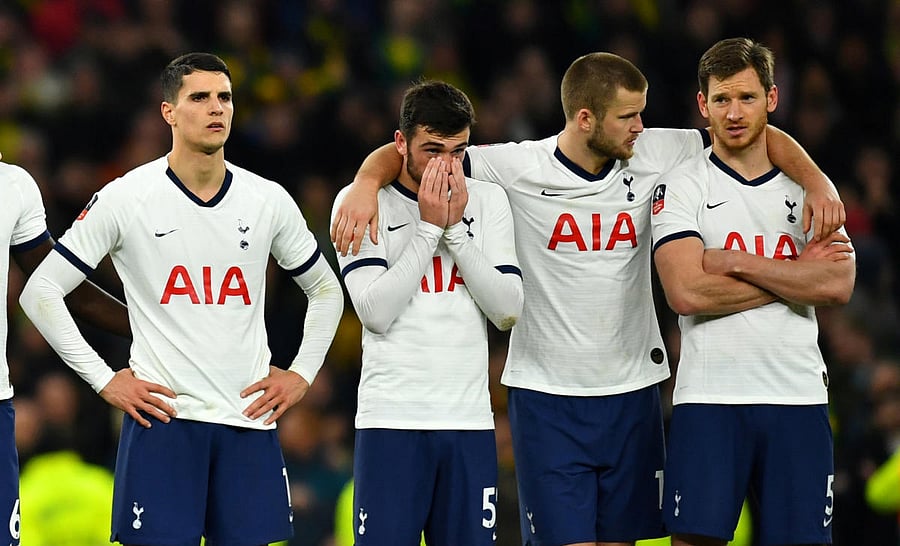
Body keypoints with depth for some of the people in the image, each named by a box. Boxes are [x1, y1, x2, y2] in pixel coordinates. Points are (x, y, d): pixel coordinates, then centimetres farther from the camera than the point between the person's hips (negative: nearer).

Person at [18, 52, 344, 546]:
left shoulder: (269, 200, 6)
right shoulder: (124, 199, -3)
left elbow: (325, 289, 21)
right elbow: (41, 291, -1)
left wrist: (302, 374, 9)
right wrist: (103, 380, -5)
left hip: (249, 419, 3)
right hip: (162, 416, -3)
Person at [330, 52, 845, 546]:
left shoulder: (652, 155, -2)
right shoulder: (518, 166, -10)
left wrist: (817, 181, -10)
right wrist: (367, 186, -28)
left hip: (632, 393, 3)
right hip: (547, 395, -3)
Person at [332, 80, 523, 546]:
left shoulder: (487, 201, 9)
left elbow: (508, 311, 0)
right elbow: (376, 311, -11)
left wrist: (456, 228, -7)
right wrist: (430, 227, -10)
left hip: (469, 420, 3)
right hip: (391, 420, -3)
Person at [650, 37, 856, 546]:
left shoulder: (807, 185, 10)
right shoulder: (682, 186, 2)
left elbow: (839, 285, -5)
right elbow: (686, 293, -13)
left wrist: (736, 262, -11)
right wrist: (796, 274, -8)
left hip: (798, 396, 3)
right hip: (710, 397, -3)